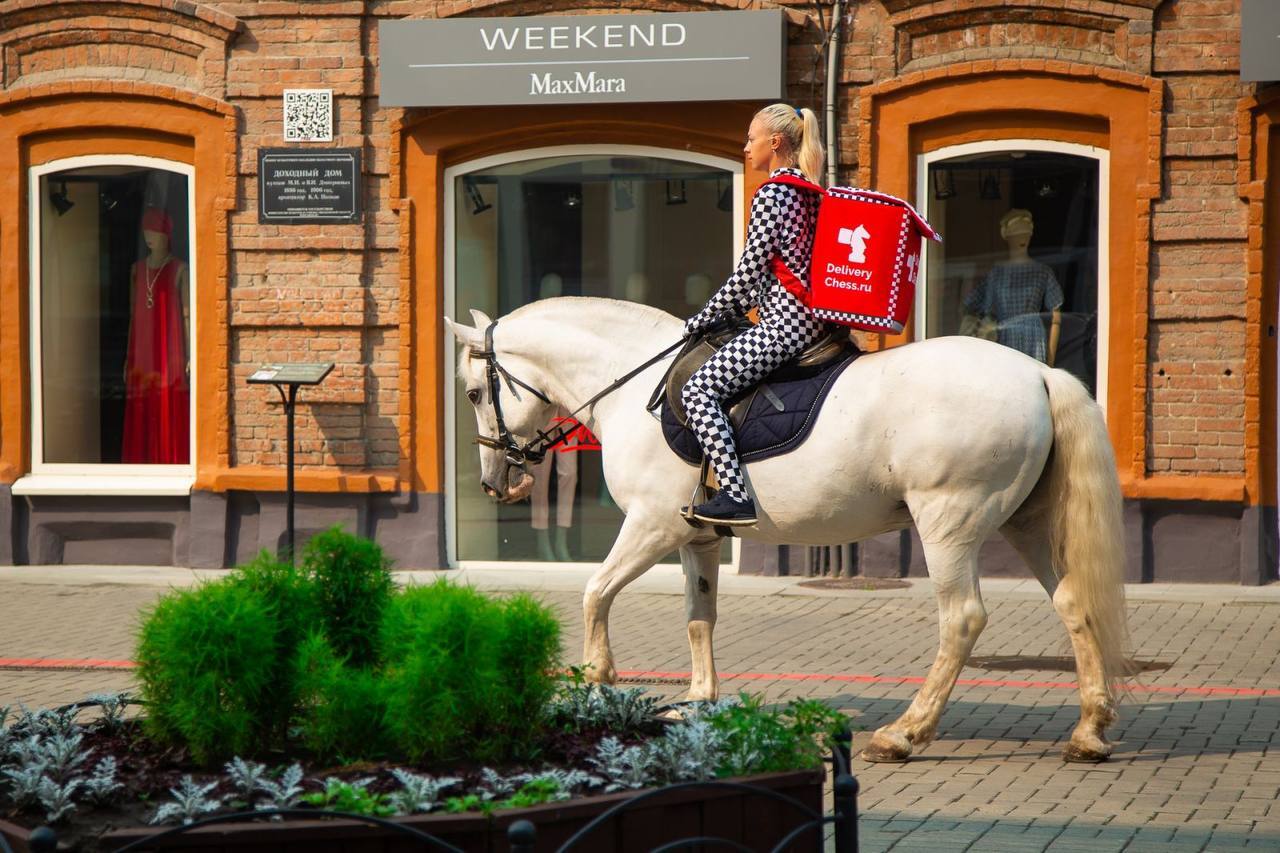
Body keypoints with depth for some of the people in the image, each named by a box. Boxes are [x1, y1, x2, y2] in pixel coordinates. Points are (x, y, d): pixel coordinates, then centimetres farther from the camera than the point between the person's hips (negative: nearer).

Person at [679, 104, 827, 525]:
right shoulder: (811, 193, 16)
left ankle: (736, 497, -23)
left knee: (699, 388, -15)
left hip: (783, 322, -10)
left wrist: (703, 319, -5)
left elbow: (749, 270, -13)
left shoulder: (771, 193, -12)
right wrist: (738, 307, 21)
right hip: (811, 319, 10)